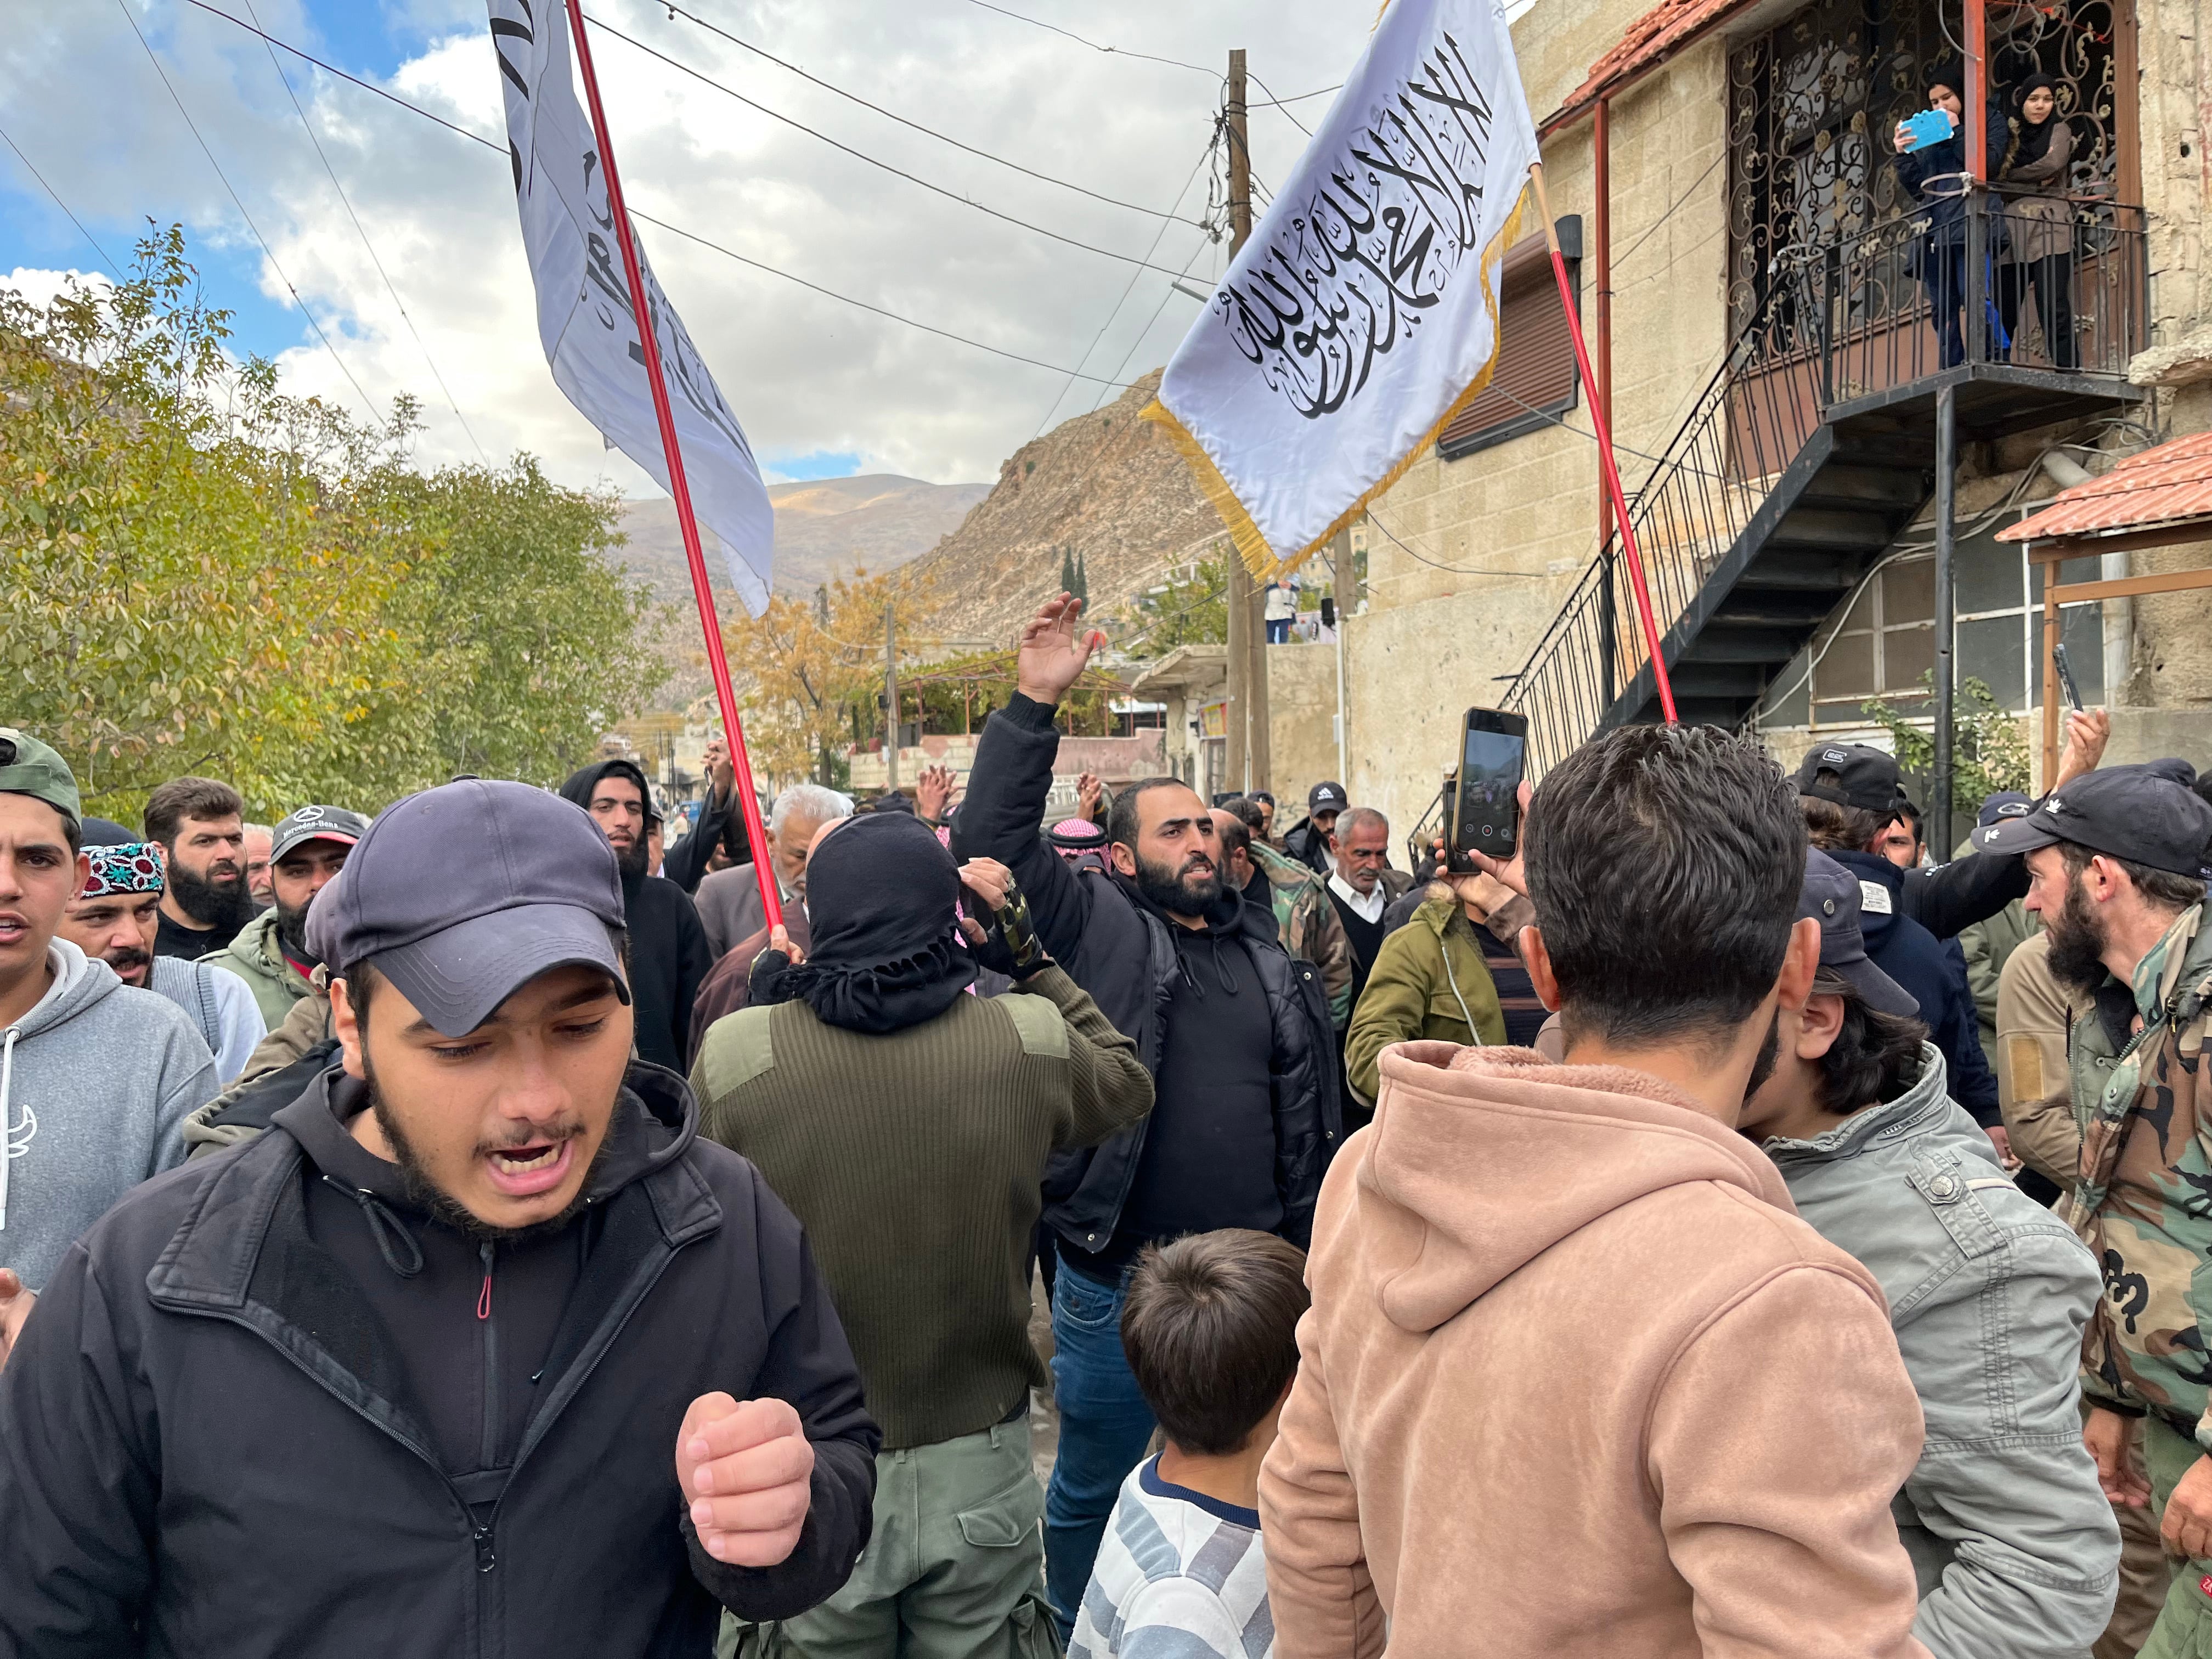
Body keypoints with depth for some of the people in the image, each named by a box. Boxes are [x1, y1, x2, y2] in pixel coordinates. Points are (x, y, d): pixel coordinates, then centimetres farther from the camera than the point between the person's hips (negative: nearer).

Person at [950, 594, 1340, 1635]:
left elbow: (1314, 1117, 13)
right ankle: (1074, 1635, 40)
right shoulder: (1096, 924, -4)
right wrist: (1034, 704, -23)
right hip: (1117, 1283, -3)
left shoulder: (1272, 962, 9)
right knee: (1093, 1488, 15)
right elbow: (993, 840, -17)